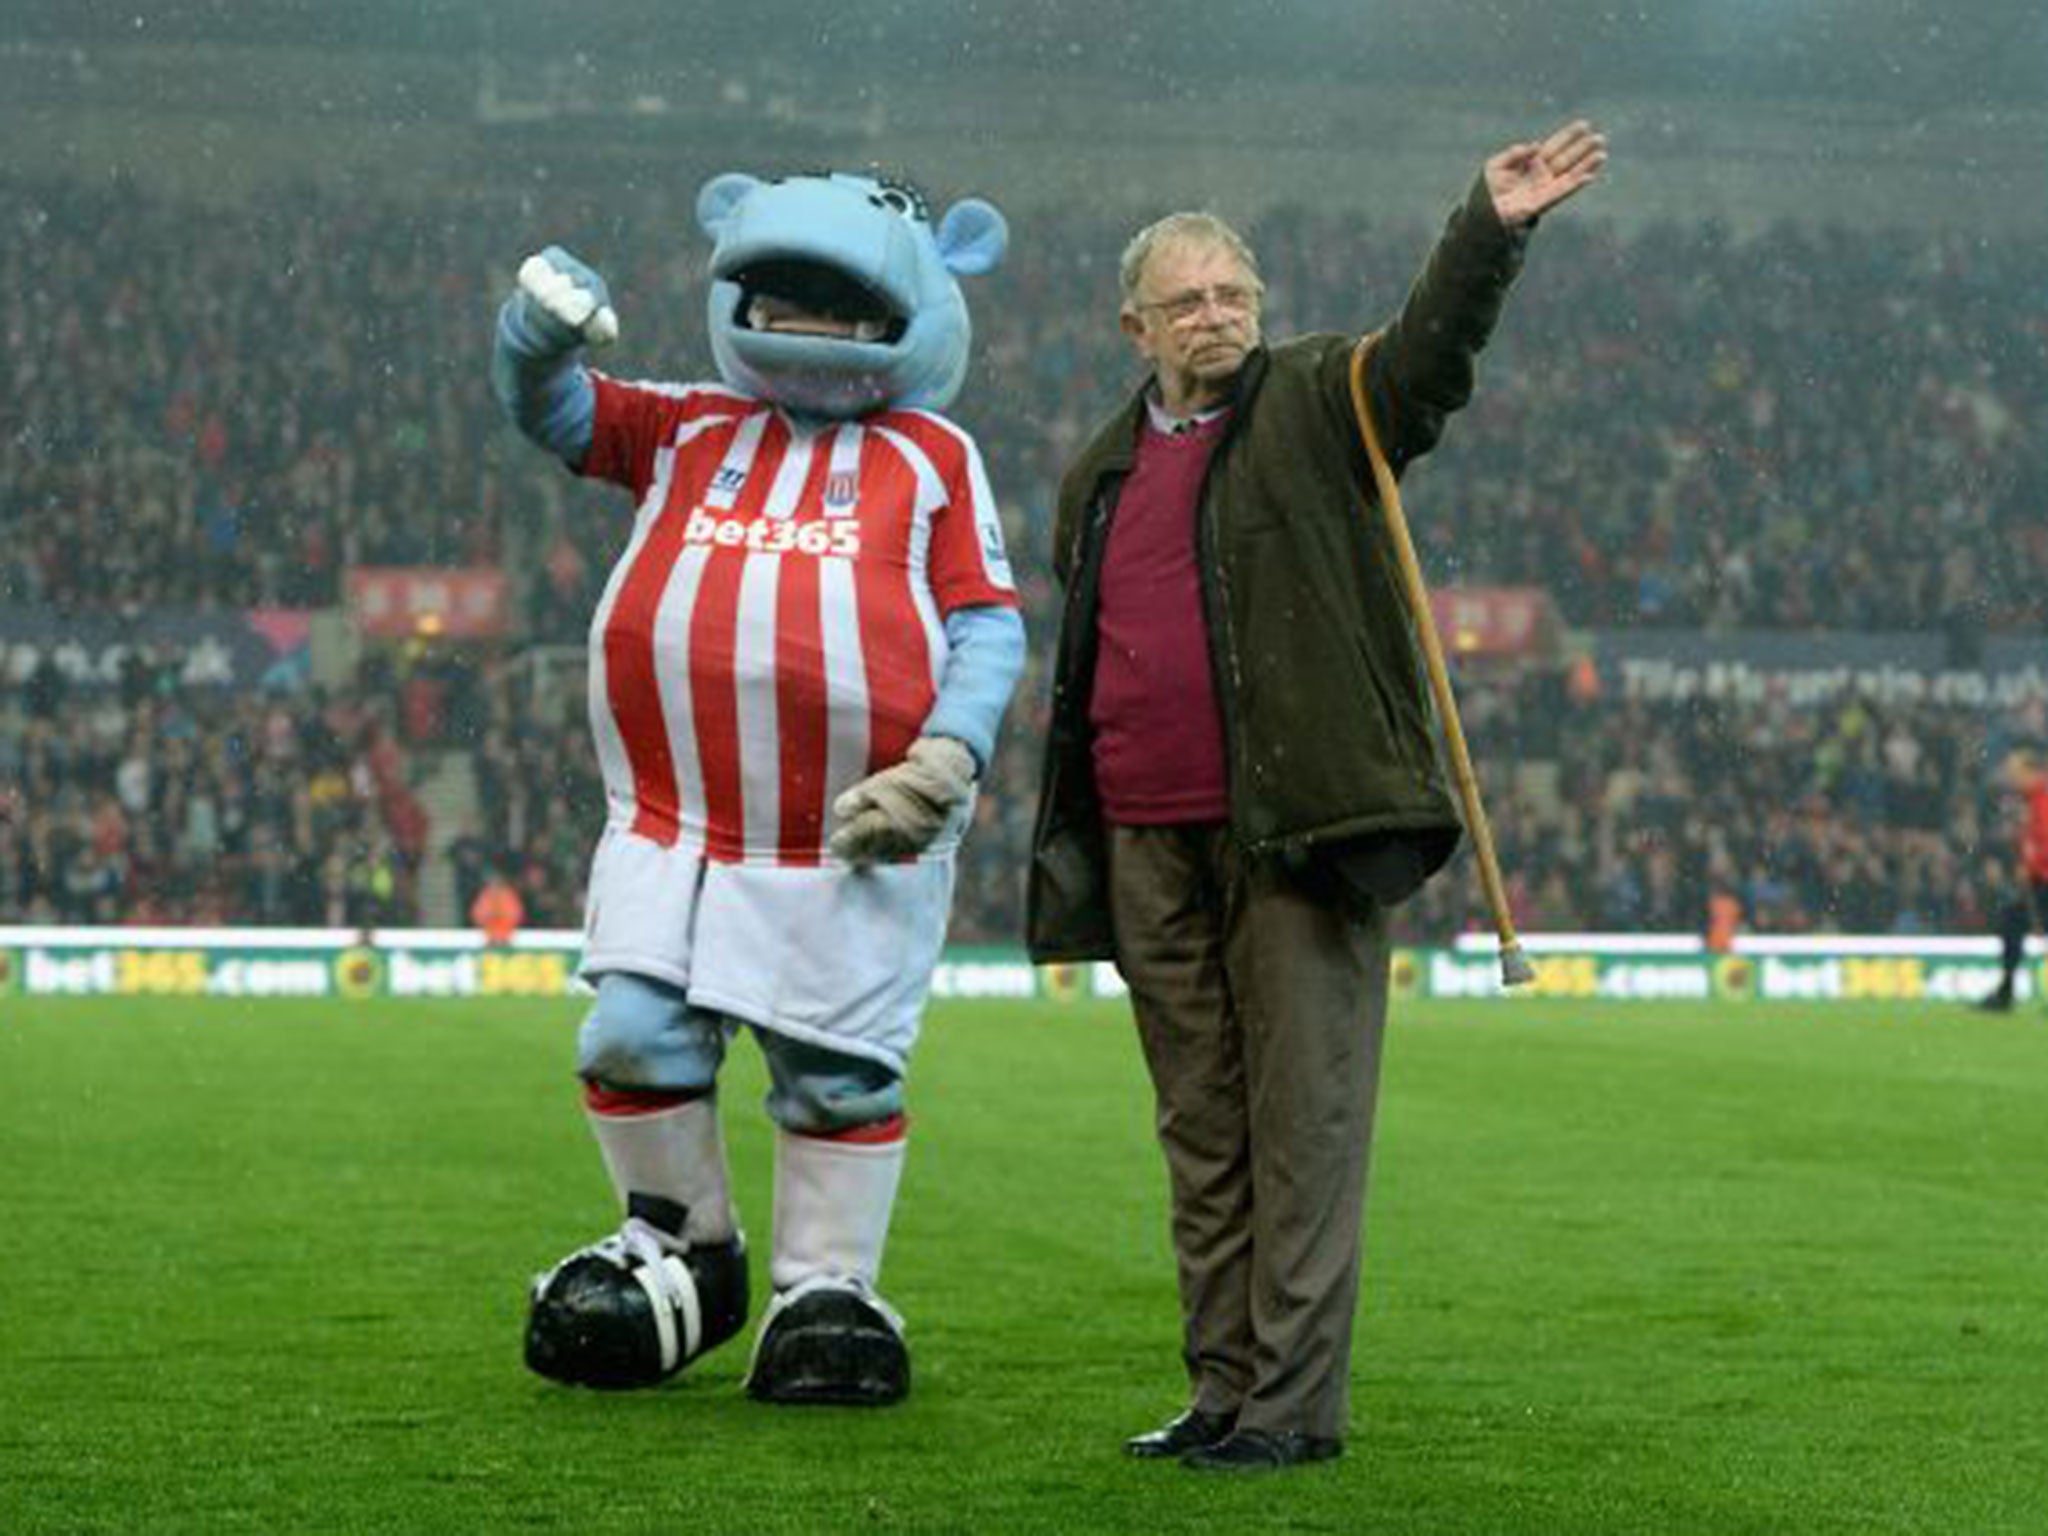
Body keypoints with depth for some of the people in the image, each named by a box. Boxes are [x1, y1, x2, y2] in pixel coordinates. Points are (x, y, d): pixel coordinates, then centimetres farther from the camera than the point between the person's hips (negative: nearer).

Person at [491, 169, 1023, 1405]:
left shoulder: (933, 459, 10)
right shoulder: (685, 429, 18)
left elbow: (988, 623, 5)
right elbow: (549, 412, 12)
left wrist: (950, 756, -11)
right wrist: (543, 327, -11)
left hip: (855, 840, -2)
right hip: (672, 829, 2)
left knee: (839, 1073, 5)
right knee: (634, 1037, -4)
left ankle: (830, 1290, 19)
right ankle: (684, 1248, 17)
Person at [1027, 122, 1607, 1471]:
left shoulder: (1318, 405, 4)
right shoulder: (1101, 476, 19)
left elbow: (1431, 348, -14)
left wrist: (1494, 227, -31)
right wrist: (1066, 839, 20)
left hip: (1299, 827, -5)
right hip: (1149, 842, 5)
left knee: (1305, 1116, -4)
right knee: (1202, 1129, 10)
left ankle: (1298, 1399, -1)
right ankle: (1224, 1389, 17)